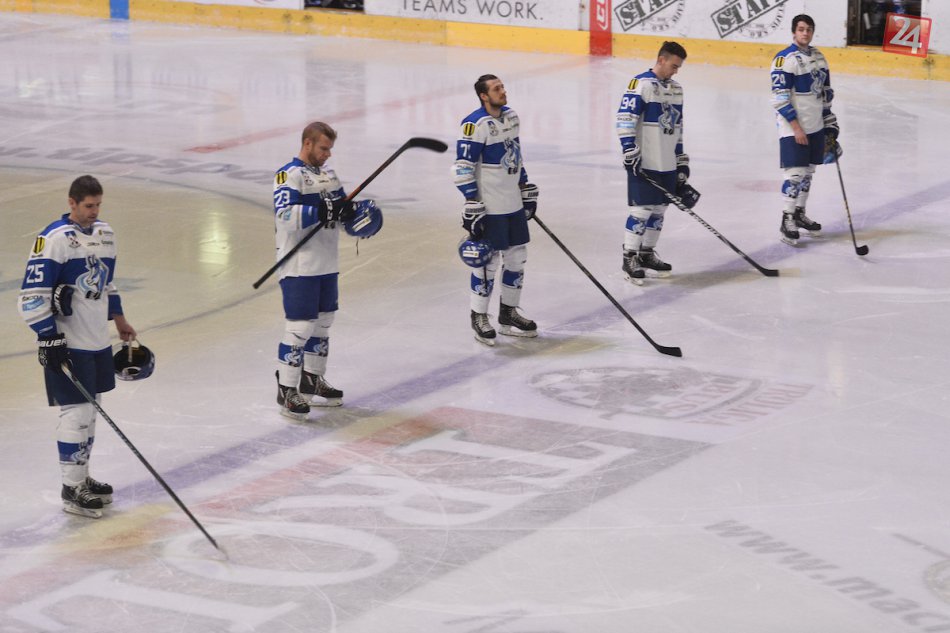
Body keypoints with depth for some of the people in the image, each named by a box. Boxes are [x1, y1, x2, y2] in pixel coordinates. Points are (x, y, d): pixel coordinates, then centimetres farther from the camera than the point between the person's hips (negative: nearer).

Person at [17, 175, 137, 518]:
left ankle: (82, 477, 27)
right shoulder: (53, 239, -18)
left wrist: (118, 318, 26)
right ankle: (71, 489, 2)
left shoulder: (104, 233, 8)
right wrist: (50, 338, -22)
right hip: (67, 344, -8)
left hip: (98, 341, 8)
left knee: (89, 409, 15)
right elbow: (33, 294, -20)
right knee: (76, 412, -6)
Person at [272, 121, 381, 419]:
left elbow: (342, 212, 22)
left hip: (327, 265, 9)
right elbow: (285, 216, -26)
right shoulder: (289, 175, -13)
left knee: (322, 322, 16)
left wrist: (356, 210, 0)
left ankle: (312, 381, 30)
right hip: (299, 267, -9)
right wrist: (321, 211, -32)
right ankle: (286, 390, -3)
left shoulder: (328, 175, 16)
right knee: (300, 327, -9)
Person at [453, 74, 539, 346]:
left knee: (517, 257, 12)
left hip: (514, 204, 8)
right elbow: (463, 167, -18)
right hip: (489, 208, -8)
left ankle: (508, 313, 24)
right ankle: (479, 317, 9)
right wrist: (472, 206, -20)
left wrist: (527, 189, 20)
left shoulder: (511, 116, 8)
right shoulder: (475, 125, -17)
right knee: (488, 260, -3)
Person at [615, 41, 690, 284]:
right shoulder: (640, 84, -10)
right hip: (644, 163, -8)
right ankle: (629, 259, -3)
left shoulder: (676, 89, 15)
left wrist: (682, 161, 19)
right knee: (642, 210, -9)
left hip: (667, 164, 8)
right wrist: (630, 151, -21)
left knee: (658, 210, 10)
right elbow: (625, 119, -15)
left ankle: (647, 253, 22)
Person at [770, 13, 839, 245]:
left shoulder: (818, 56, 10)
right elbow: (780, 98, -18)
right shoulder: (784, 59, -15)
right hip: (793, 128, -8)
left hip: (815, 126, 8)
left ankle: (799, 213, 26)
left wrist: (829, 121, 18)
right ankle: (787, 221, -2)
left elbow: (825, 90, 20)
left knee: (808, 172, 13)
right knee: (795, 173, -9)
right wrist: (796, 127, -19)